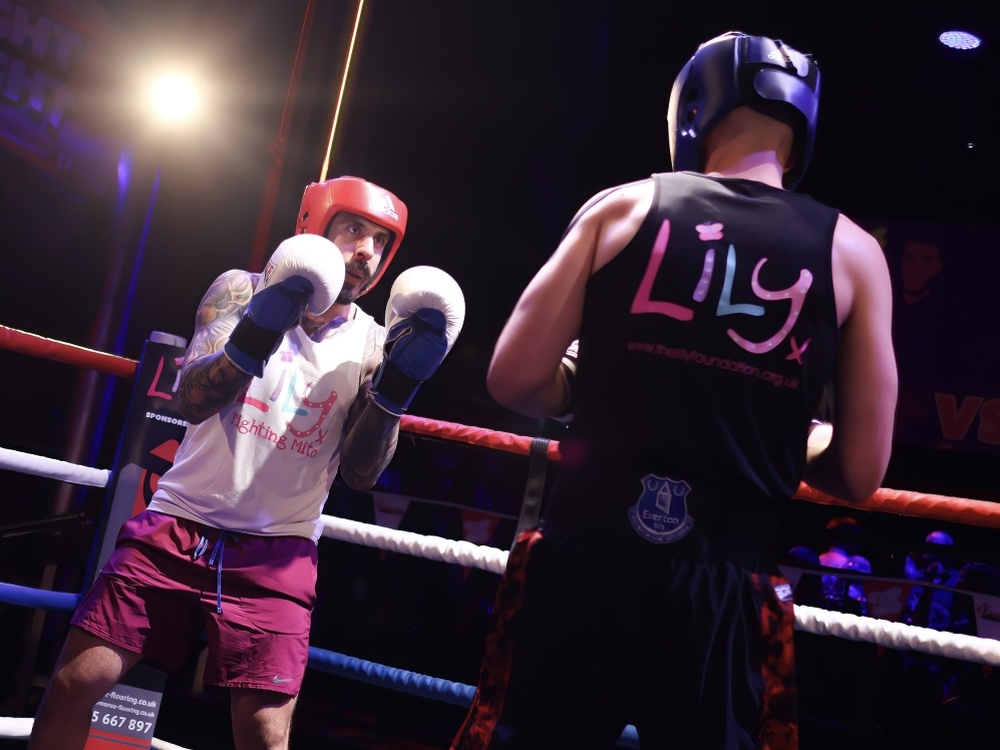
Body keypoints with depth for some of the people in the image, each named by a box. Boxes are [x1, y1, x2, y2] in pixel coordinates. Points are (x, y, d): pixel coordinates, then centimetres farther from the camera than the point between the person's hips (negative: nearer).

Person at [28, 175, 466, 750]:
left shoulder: (373, 344, 2)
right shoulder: (242, 290, 1)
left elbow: (361, 472, -4)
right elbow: (193, 399, -11)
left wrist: (396, 384, -19)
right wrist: (254, 338, -30)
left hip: (278, 550, 0)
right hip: (180, 522, 1)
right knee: (78, 680, 1)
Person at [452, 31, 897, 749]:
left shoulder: (623, 207, 2)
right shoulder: (852, 252, 4)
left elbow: (515, 380, -2)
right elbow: (858, 474, 2)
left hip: (583, 560, 0)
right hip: (725, 587, 1)